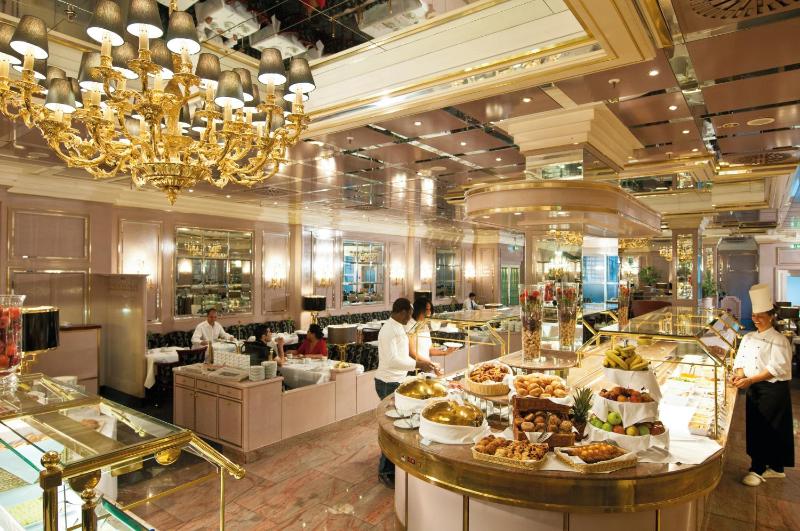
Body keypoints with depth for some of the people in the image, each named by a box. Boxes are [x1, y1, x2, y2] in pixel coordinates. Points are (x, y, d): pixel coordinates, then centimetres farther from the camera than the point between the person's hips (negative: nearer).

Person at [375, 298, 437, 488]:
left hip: (397, 382, 10)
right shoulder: (389, 330, -23)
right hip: (389, 384, -10)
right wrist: (418, 364, -26)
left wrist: (420, 364, 10)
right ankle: (386, 472, 13)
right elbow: (392, 360, -31)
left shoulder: (399, 329, 9)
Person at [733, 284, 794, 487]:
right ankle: (775, 468, 27)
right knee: (754, 428, 10)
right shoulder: (748, 338, 10)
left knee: (767, 429, -1)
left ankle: (757, 470, 10)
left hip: (773, 389, -7)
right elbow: (741, 361, 11)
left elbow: (776, 368, -19)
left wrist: (750, 380, -26)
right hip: (754, 389, 7)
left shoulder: (778, 340, -11)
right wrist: (739, 375, -9)